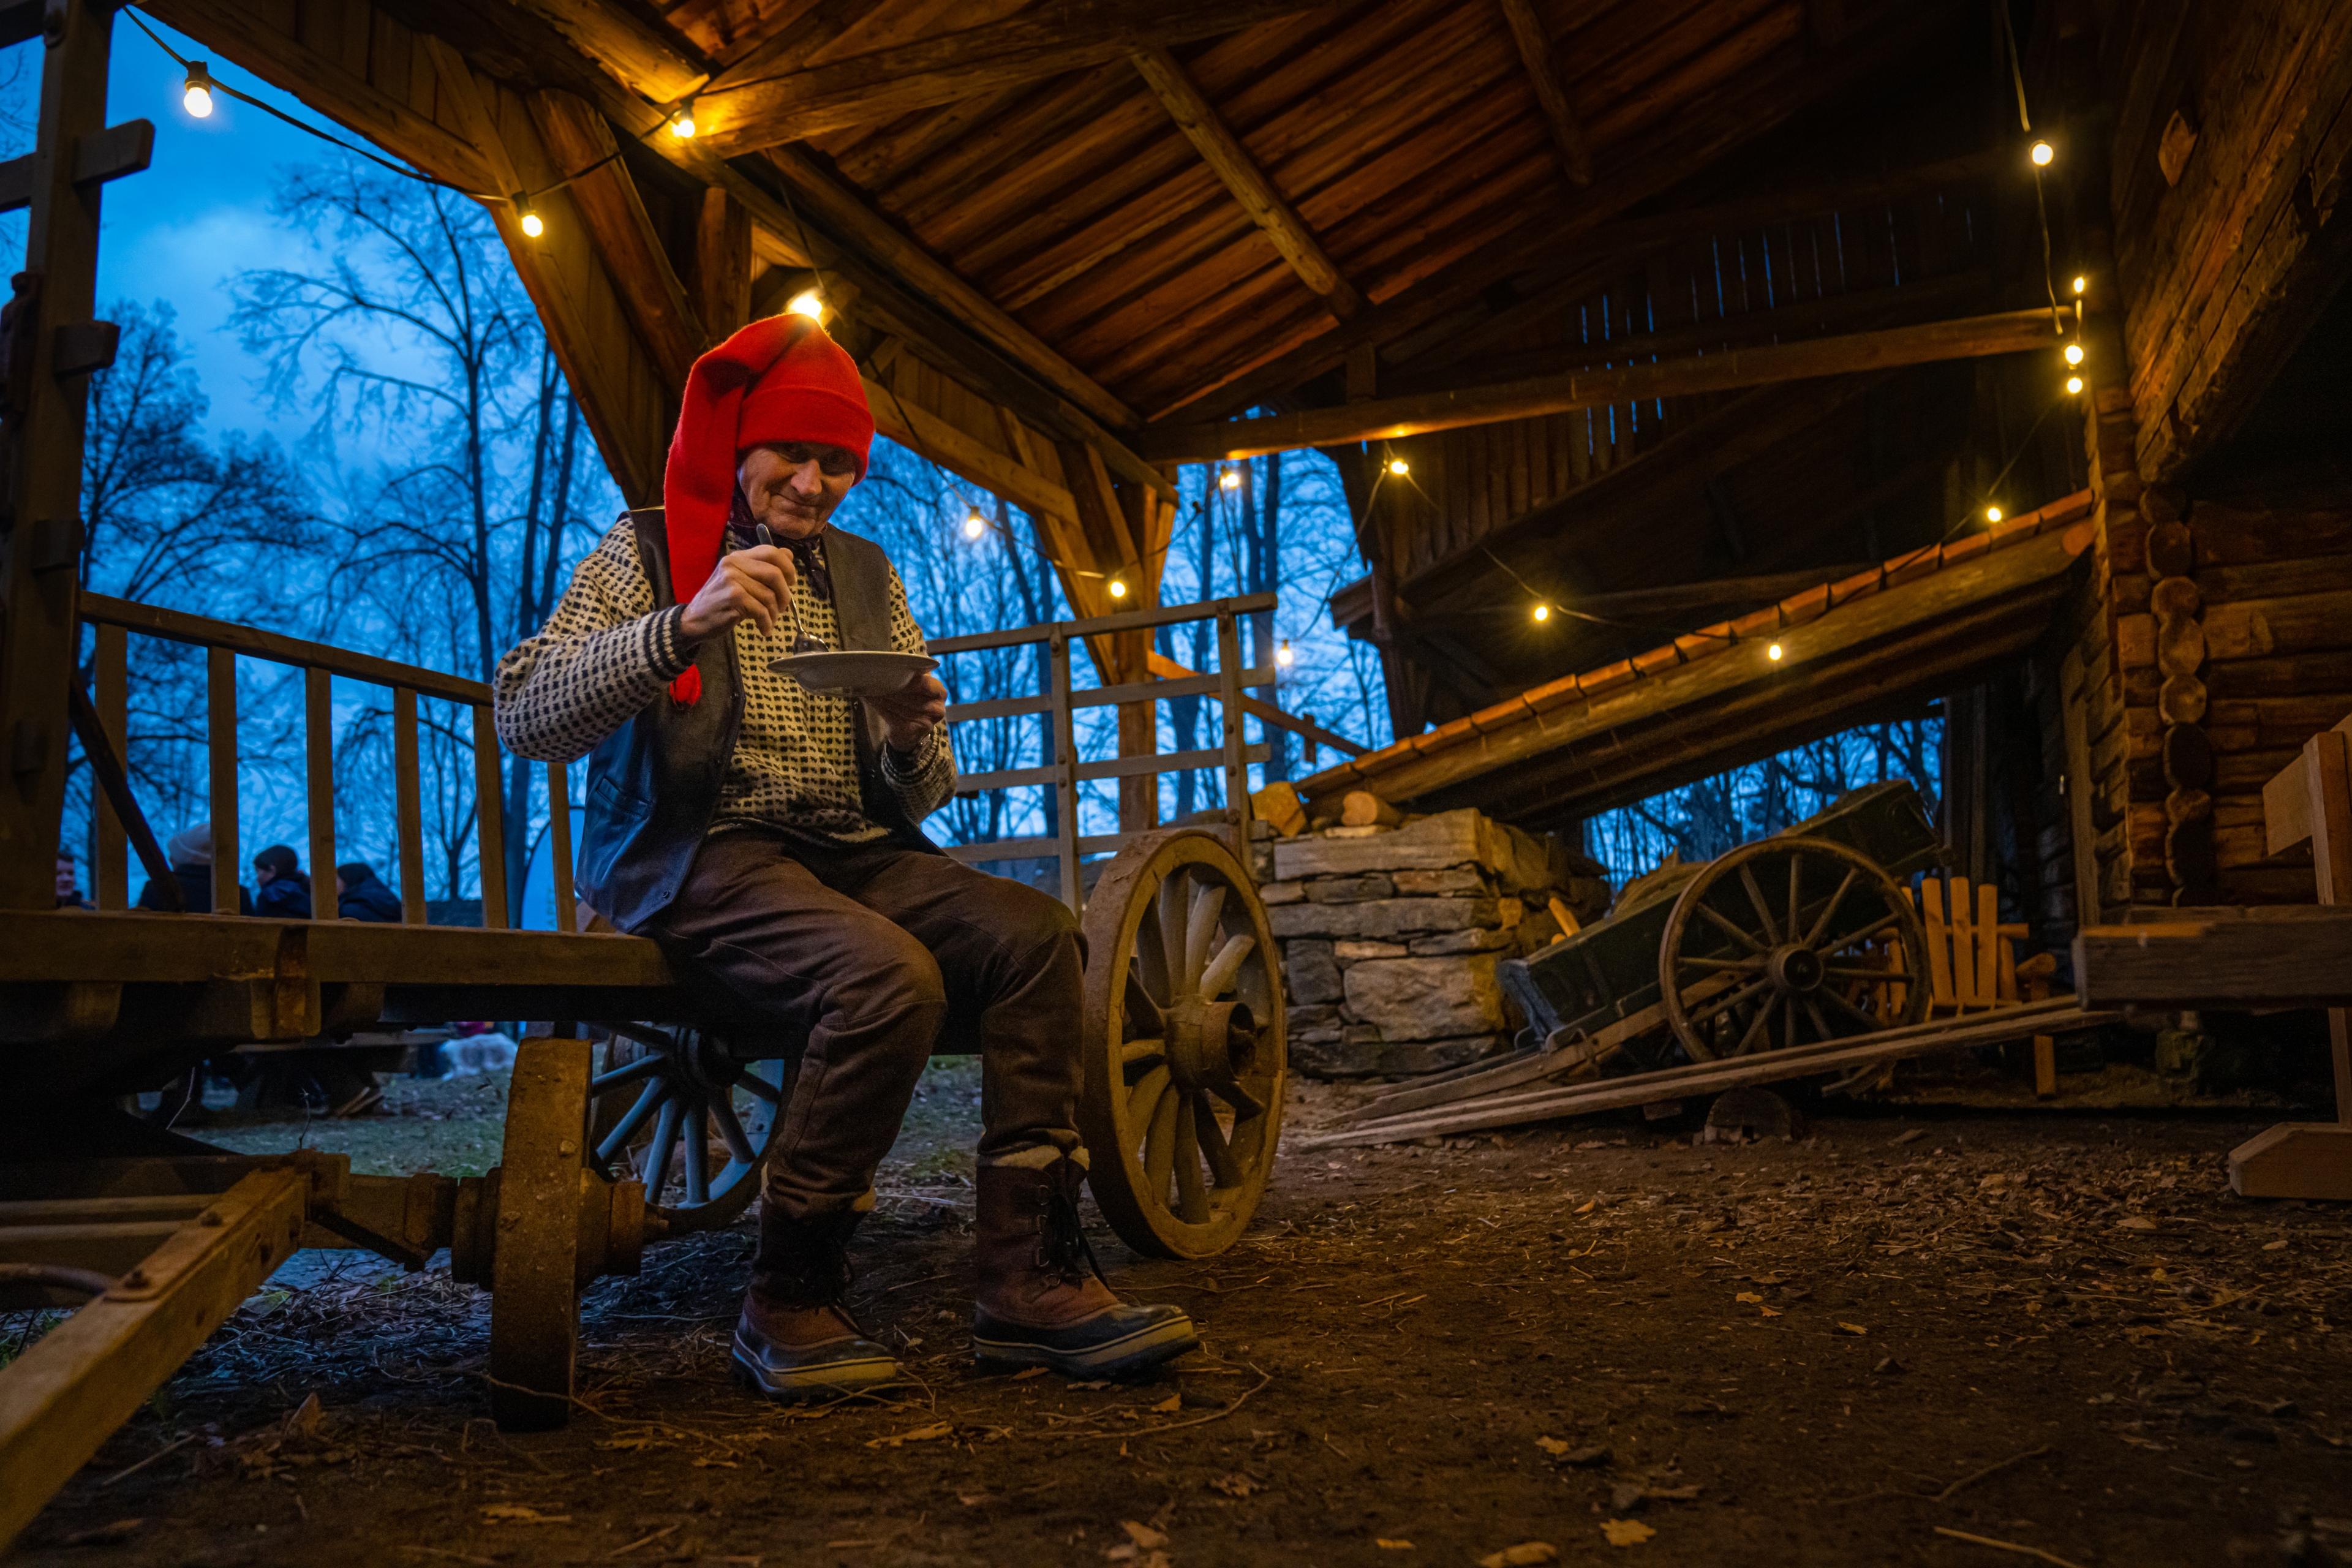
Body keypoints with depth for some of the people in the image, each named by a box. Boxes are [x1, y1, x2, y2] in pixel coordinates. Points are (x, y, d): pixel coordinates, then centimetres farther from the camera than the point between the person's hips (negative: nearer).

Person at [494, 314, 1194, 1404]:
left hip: (854, 853, 5)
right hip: (704, 855, -5)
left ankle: (1031, 1280, -18)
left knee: (1037, 934, -21)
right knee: (889, 976, -33)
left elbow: (922, 798, 16)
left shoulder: (867, 578, 19)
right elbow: (524, 719, -11)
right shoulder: (648, 553, 7)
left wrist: (915, 738, -8)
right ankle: (788, 1306, -16)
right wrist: (685, 627, -23)